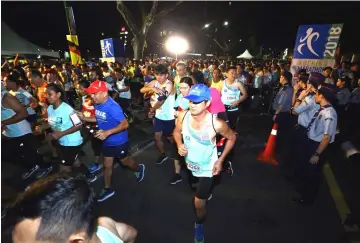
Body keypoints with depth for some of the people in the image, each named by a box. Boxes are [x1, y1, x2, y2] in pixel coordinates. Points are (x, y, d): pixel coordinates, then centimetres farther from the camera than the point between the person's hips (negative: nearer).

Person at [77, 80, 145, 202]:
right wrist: (85, 118, 0)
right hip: (107, 141, 8)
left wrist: (107, 132, -38)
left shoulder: (113, 107, -30)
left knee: (124, 161, 16)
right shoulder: (98, 104, -4)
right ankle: (108, 189, 36)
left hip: (119, 141, -7)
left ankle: (139, 168, 48)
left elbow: (125, 124, -30)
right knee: (107, 165, 17)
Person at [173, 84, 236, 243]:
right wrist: (179, 144, -22)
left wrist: (220, 160, -15)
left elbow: (232, 138, -12)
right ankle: (206, 192, 71)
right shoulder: (182, 116, -23)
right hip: (190, 165, 4)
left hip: (208, 168, -3)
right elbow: (177, 131, -2)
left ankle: (199, 225, 38)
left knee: (199, 204, 4)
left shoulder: (217, 124, -32)